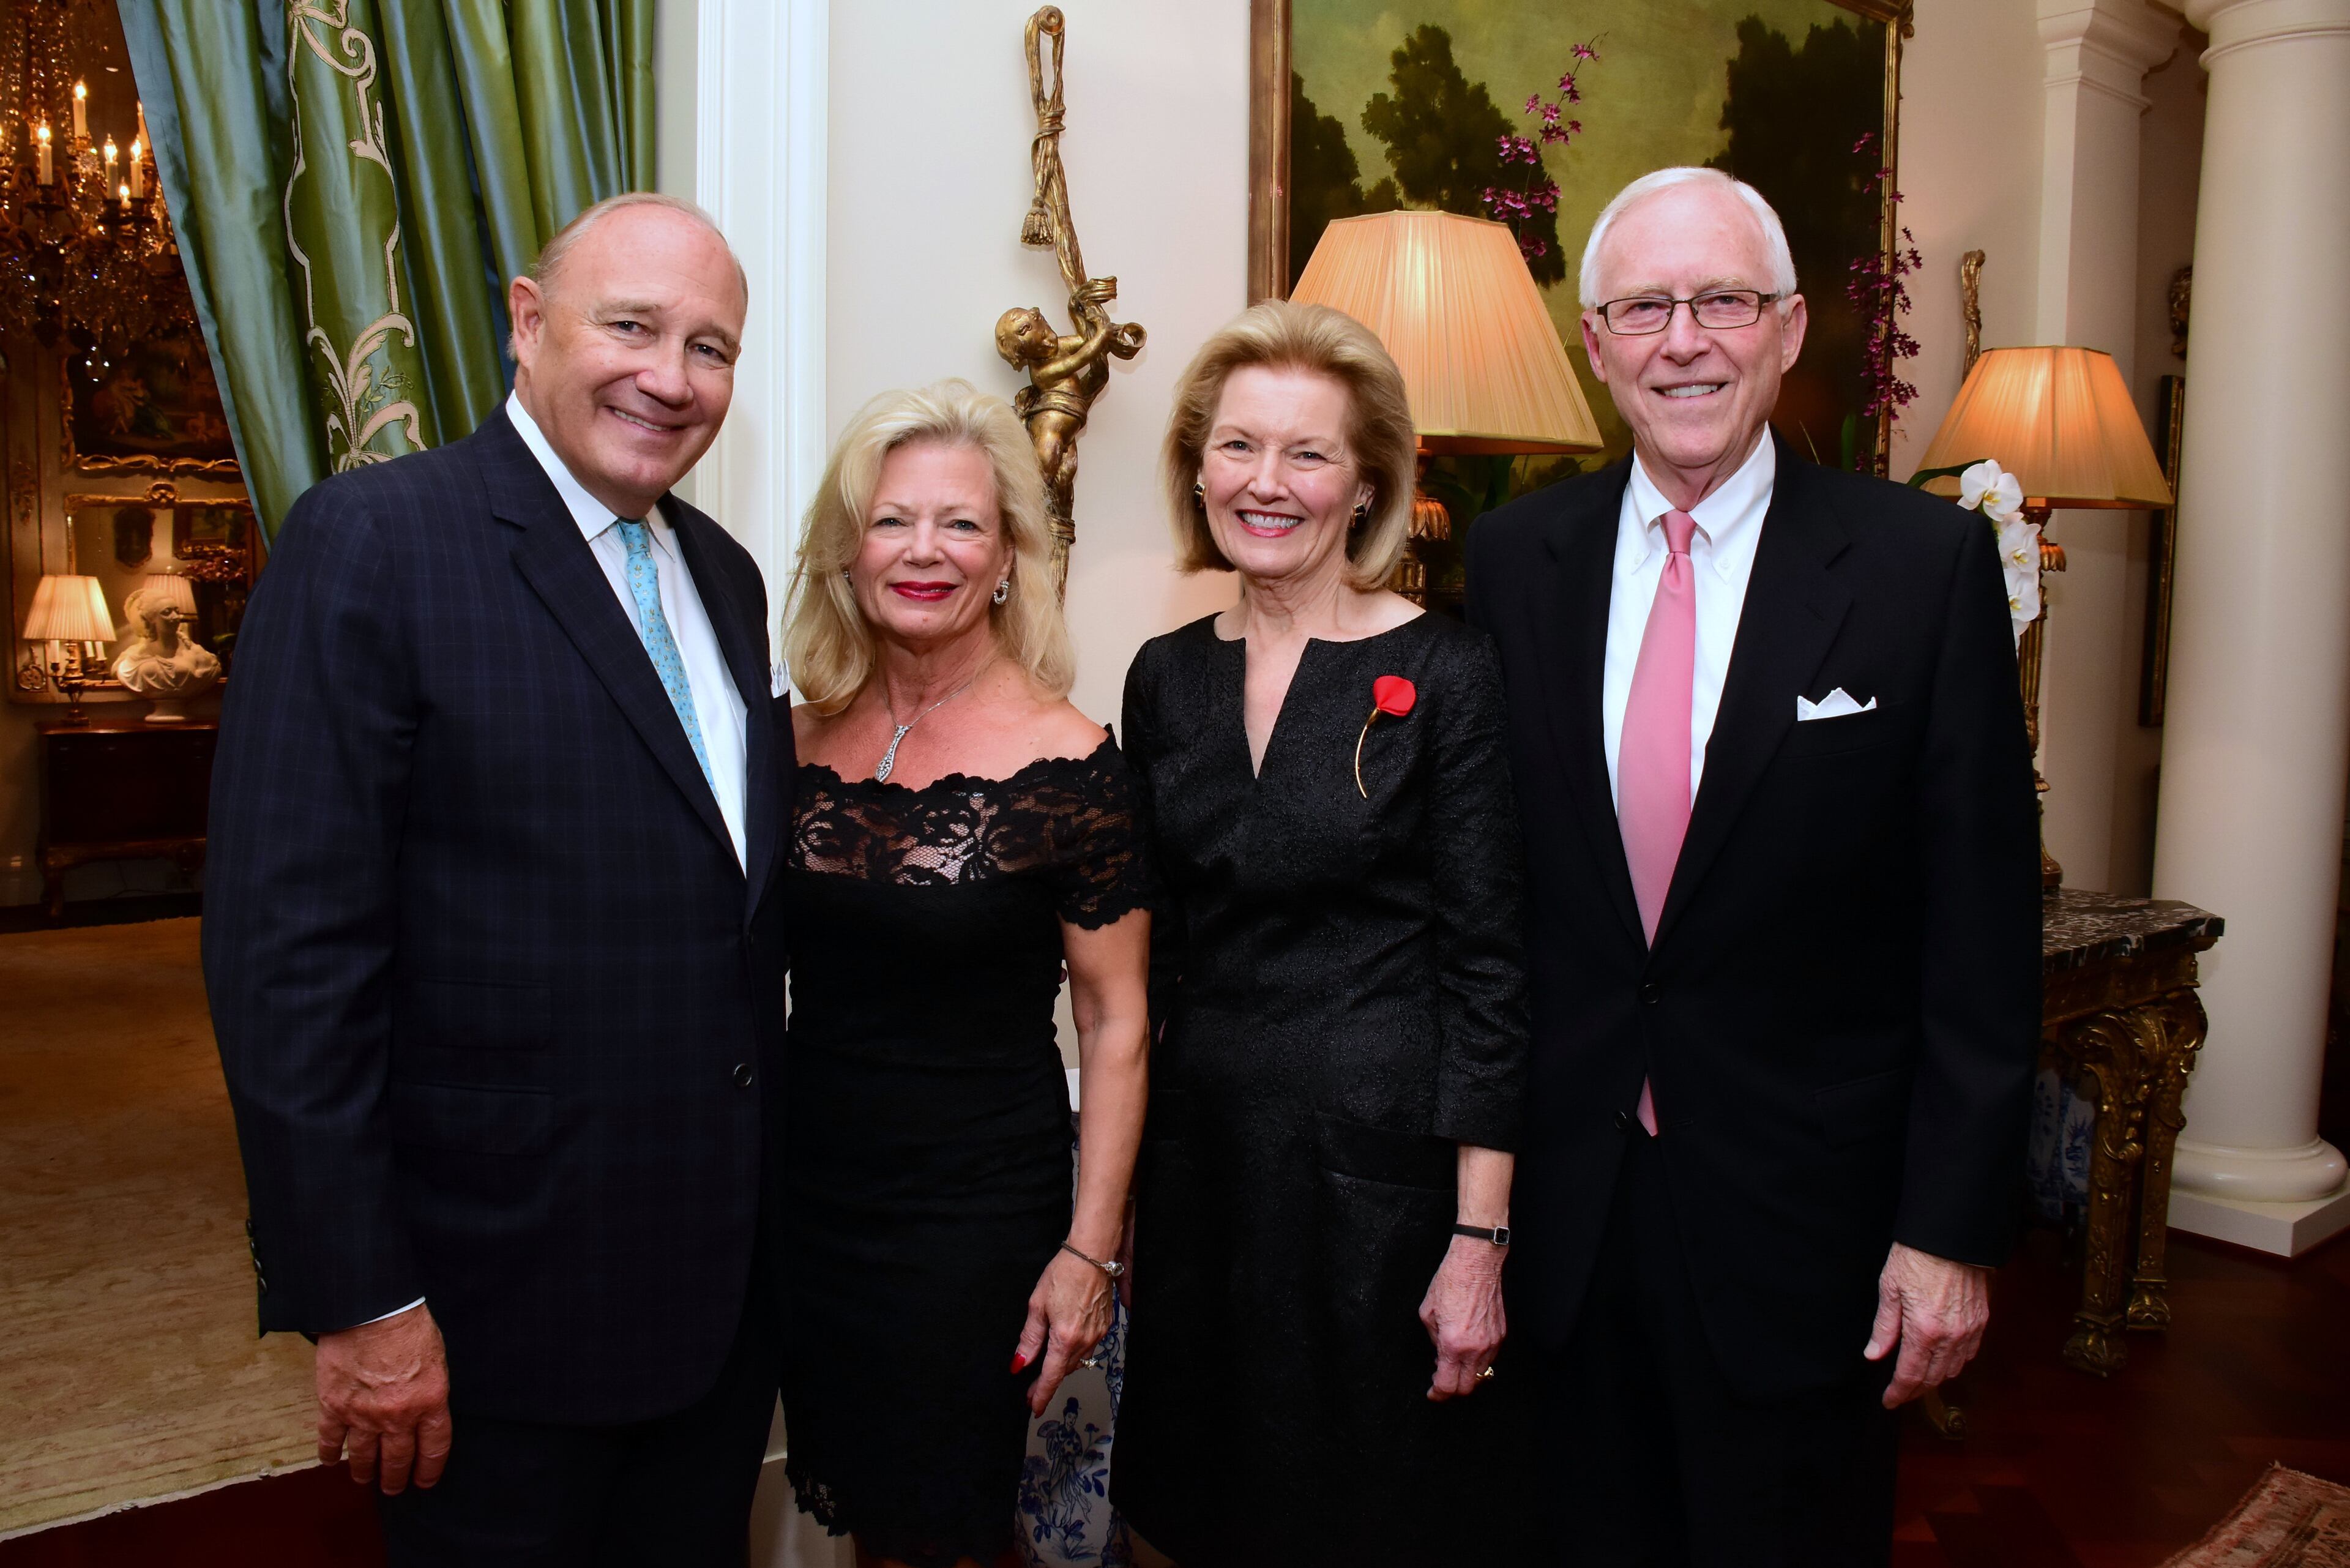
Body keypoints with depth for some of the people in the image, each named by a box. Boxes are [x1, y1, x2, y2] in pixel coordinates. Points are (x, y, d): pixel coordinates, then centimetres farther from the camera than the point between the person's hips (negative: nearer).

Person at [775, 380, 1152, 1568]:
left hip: (975, 1212, -4)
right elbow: (766, 969, 11)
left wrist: (1090, 1249, -12)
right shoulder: (802, 735, 0)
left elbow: (1115, 1024, -10)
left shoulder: (1065, 765, -14)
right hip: (808, 1193, 5)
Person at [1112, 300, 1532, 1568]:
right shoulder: (1165, 678, 4)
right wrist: (1118, 1190, 10)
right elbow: (1151, 951, 10)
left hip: (1376, 1154, -4)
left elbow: (1486, 964, -10)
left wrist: (1480, 1238, -13)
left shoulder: (1444, 672, -10)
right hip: (1197, 1152, 5)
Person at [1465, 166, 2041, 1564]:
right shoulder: (1515, 560, 0)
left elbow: (1983, 926, -7)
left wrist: (1952, 1228, -8)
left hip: (1807, 1220, -2)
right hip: (1565, 1201, 2)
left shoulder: (1927, 562, -7)